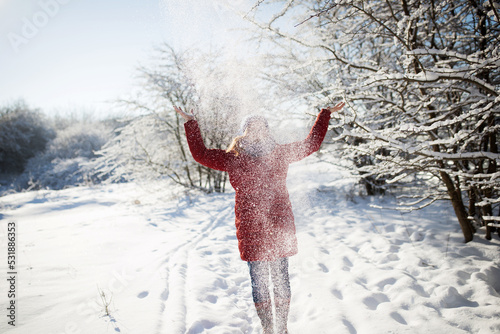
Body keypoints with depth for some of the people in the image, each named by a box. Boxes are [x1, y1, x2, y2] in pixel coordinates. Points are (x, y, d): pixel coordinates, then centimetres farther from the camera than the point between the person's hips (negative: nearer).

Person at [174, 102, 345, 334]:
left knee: (280, 279, 11)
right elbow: (200, 154, 9)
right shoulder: (232, 159, 3)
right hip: (251, 231, -1)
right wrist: (191, 123, 9)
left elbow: (311, 144, 20)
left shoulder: (281, 154, 7)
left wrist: (325, 115, 24)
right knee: (259, 281, 8)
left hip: (279, 228, 2)